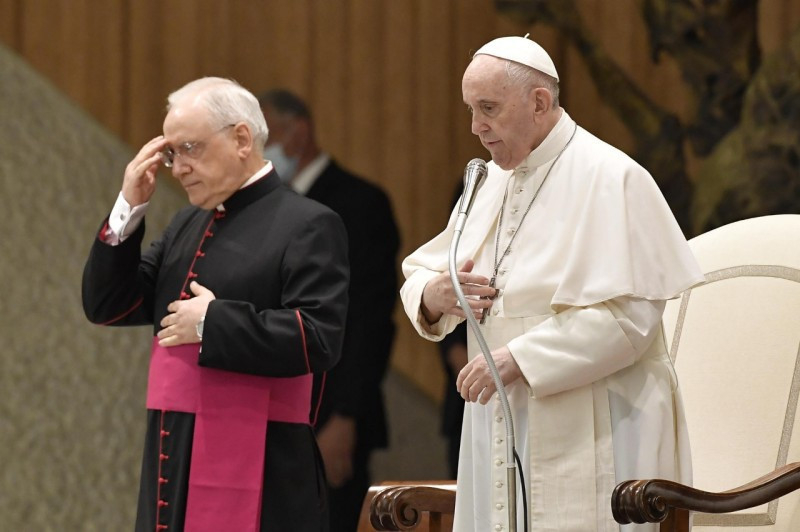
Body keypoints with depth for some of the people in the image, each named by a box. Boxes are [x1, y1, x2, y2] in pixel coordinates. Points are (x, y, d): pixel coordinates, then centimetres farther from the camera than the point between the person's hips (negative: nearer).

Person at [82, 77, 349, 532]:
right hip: (174, 462, 7)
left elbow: (319, 339, -18)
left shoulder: (307, 225, -6)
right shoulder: (188, 225, 18)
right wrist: (129, 209, 6)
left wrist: (212, 322, -16)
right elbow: (108, 307, 16)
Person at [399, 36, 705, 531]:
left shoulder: (611, 179, -10)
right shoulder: (491, 182, 15)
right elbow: (420, 275, 19)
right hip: (502, 429, 7)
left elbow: (629, 316, -18)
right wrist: (433, 295, -6)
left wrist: (519, 358, -21)